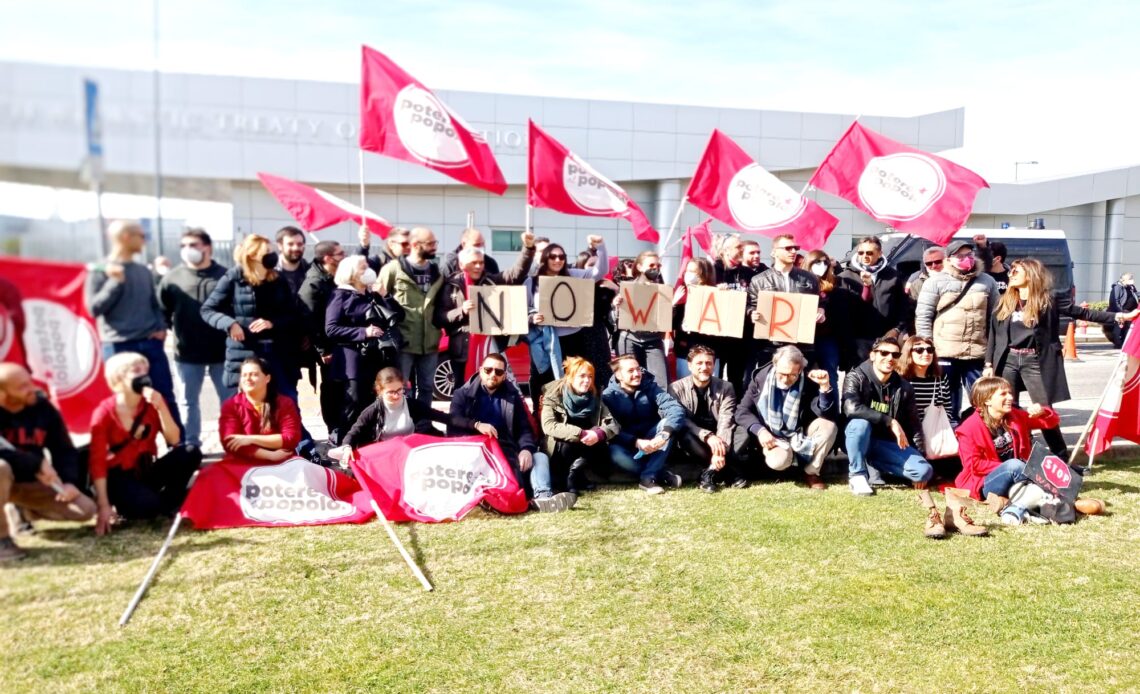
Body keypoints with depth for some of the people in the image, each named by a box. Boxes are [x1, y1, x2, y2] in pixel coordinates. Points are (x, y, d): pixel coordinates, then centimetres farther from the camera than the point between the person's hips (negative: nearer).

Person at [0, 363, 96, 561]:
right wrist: (37, 463, -35)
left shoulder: (44, 408, -9)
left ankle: (24, 510, 17)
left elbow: (65, 450, -4)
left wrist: (70, 481, -19)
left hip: (31, 482, 4)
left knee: (86, 509, -9)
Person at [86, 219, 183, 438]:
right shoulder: (99, 271, -2)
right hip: (119, 347, -4)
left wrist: (161, 327, 3)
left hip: (151, 344, 5)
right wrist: (115, 282, -15)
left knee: (167, 398, 5)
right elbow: (94, 308, -9)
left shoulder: (143, 271, 13)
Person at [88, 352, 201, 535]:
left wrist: (160, 407, -24)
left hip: (146, 471, 4)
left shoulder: (153, 403, -2)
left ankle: (168, 503, -6)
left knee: (191, 453, -21)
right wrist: (103, 505, -24)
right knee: (147, 504, -35)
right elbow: (97, 462, -17)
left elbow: (174, 440, -13)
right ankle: (126, 505, 2)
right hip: (118, 477, -4)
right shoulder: (104, 413, -14)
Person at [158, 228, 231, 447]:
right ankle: (190, 445, 26)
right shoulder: (172, 278, 2)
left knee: (229, 399, 9)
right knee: (188, 401, 13)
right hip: (187, 353, 2)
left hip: (222, 351, -1)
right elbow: (162, 311, 4)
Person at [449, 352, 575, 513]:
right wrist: (476, 425, -27)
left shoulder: (512, 395, 19)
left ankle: (543, 497, -46)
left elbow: (524, 427, 10)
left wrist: (527, 449, -12)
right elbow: (453, 420, -7)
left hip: (506, 452, 3)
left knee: (539, 457, -18)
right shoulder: (463, 394, 12)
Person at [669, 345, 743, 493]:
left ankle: (711, 471, -22)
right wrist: (707, 436, -36)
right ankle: (728, 471, -25)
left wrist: (721, 449, -34)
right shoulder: (676, 388, -6)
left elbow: (726, 422, -16)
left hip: (717, 439, 1)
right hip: (693, 441, -1)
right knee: (684, 434, -35)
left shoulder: (725, 388, -3)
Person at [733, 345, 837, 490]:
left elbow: (830, 416, -22)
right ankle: (790, 455, 7)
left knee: (829, 426, -27)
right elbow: (742, 411, -8)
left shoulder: (809, 383, -14)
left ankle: (811, 472, -6)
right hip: (772, 438, -1)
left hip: (800, 436, 1)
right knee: (778, 461, -34)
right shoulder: (761, 377, -11)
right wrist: (759, 430, -25)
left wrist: (825, 387, -36)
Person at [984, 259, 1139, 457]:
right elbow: (993, 334, 9)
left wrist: (1119, 316, -6)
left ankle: (1062, 460, 11)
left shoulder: (1048, 301, -1)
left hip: (1035, 362, -3)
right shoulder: (1004, 302, 8)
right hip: (1008, 360, 3)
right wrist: (988, 364, 4)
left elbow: (1083, 313, 1)